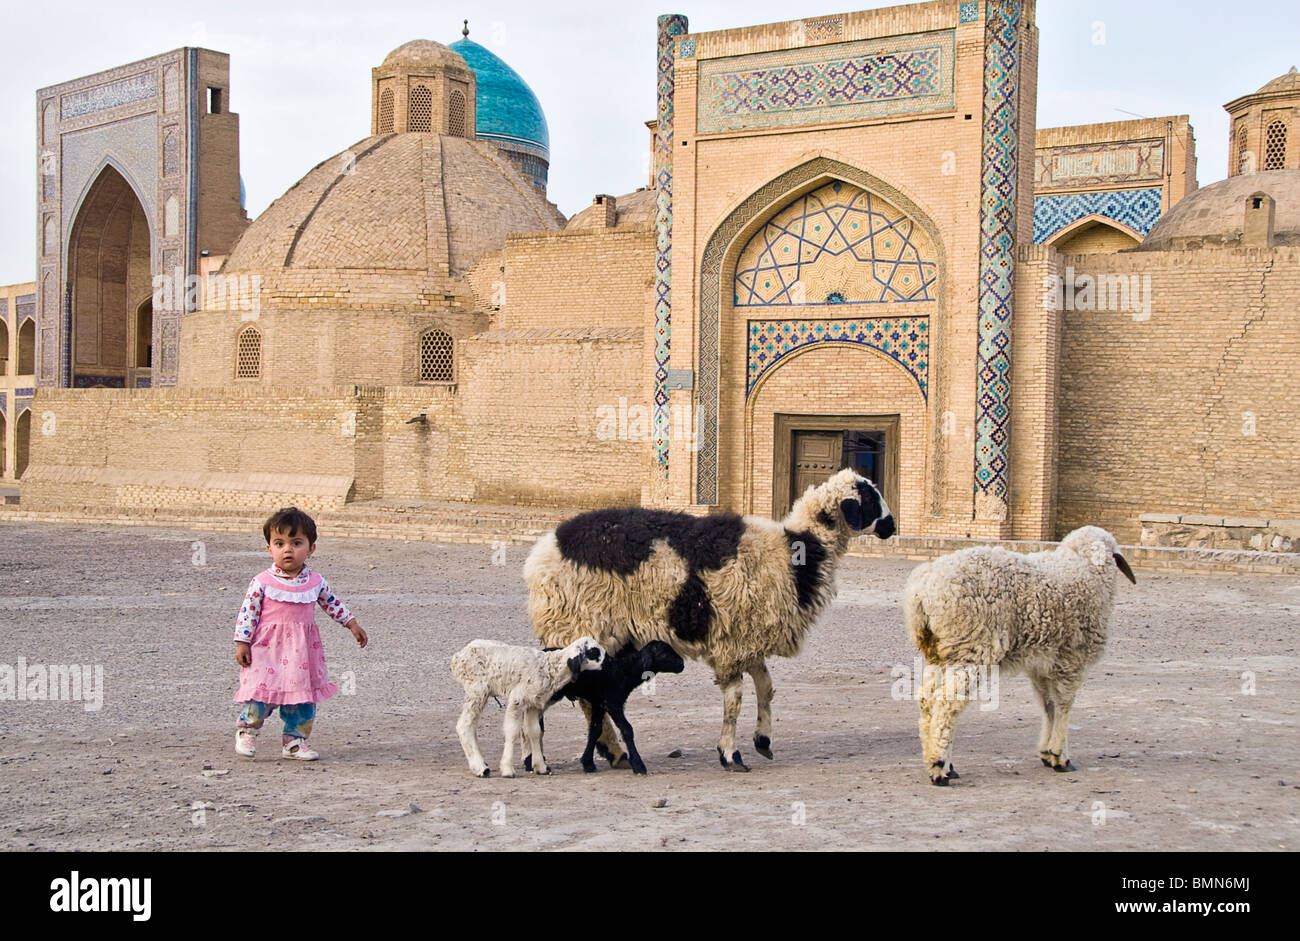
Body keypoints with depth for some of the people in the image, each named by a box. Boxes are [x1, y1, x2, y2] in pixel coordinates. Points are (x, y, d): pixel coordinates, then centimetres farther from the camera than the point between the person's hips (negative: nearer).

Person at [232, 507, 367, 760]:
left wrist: (352, 624, 19)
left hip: (302, 650, 4)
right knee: (262, 690, -8)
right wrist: (242, 644, -8)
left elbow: (332, 603, 19)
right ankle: (247, 731, 18)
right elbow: (248, 613, -4)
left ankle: (294, 741, 21)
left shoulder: (315, 582, 3)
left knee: (304, 694, 7)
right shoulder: (262, 582, -7)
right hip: (268, 648, -4)